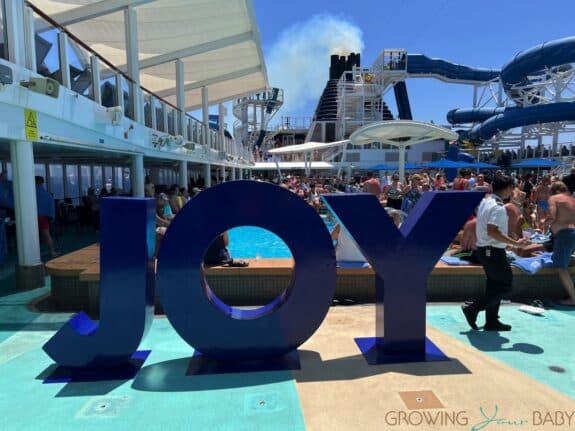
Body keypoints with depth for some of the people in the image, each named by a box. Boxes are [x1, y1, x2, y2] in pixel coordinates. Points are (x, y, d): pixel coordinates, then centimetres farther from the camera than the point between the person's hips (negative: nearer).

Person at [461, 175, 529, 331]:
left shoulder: (485, 201, 9)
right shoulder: (498, 207, -21)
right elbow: (492, 232, -30)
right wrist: (515, 243, -26)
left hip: (484, 249, 10)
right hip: (494, 251, -10)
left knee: (494, 284, 16)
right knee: (505, 285, 1)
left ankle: (492, 321, 23)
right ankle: (473, 309, 0)